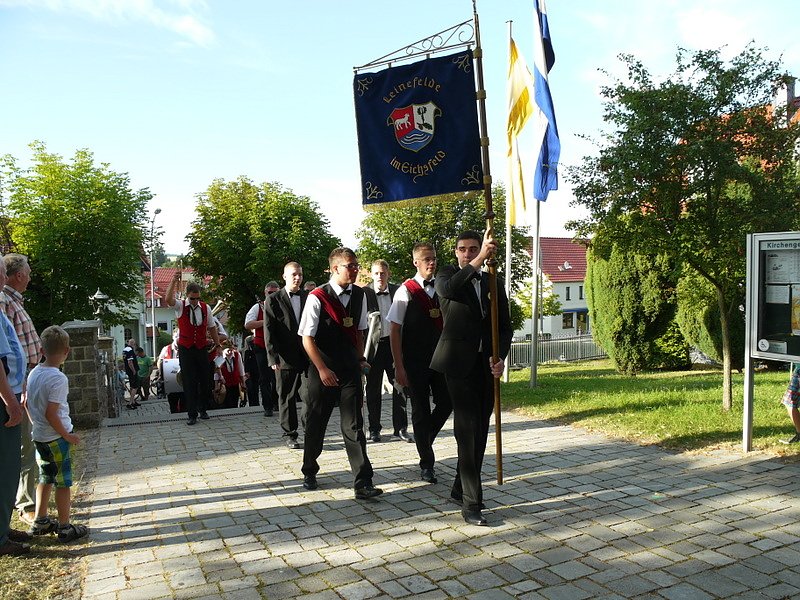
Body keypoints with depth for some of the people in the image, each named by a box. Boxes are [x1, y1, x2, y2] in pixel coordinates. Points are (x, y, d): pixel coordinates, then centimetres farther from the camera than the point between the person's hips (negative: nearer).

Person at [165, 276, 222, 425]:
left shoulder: (205, 308, 4)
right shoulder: (180, 306, -3)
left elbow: (211, 328, 12)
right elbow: (168, 299, -25)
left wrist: (217, 345, 13)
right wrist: (174, 281, -33)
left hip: (202, 348, 2)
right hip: (185, 349, -2)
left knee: (205, 380, 6)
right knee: (189, 382, -1)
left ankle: (202, 409, 25)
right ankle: (192, 414, 4)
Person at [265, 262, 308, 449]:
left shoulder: (309, 297, 8)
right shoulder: (273, 300, 0)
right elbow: (269, 332, -3)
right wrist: (273, 358, -10)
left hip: (307, 356, 2)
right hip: (285, 358, -2)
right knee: (286, 398, 7)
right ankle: (290, 435, 20)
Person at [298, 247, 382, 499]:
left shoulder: (359, 295, 3)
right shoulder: (317, 297, -13)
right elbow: (307, 338, -12)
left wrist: (360, 358, 11)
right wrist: (322, 370, -17)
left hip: (350, 369, 3)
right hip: (323, 370, -3)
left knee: (354, 426, -1)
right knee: (316, 424, 12)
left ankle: (363, 483, 0)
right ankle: (309, 472, 35)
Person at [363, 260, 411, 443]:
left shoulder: (398, 291, 5)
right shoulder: (364, 293, -3)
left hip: (394, 344, 2)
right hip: (374, 345, -2)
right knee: (373, 389, 7)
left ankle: (400, 428, 14)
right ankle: (374, 429, 19)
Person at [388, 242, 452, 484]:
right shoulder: (406, 291, -8)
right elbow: (394, 330, -9)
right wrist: (399, 367, -12)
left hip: (440, 358, 4)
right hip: (415, 362, -4)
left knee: (446, 403, 3)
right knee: (420, 410, 4)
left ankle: (424, 439, 33)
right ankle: (426, 463, 19)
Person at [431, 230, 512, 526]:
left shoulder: (494, 282, 13)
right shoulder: (448, 275, 2)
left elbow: (505, 326, 10)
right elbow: (447, 290, -25)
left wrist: (500, 357, -6)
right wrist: (478, 261, -34)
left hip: (486, 364, 5)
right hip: (459, 362, -5)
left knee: (479, 431, 11)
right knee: (468, 430, -10)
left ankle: (461, 488, 27)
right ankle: (471, 502, -5)